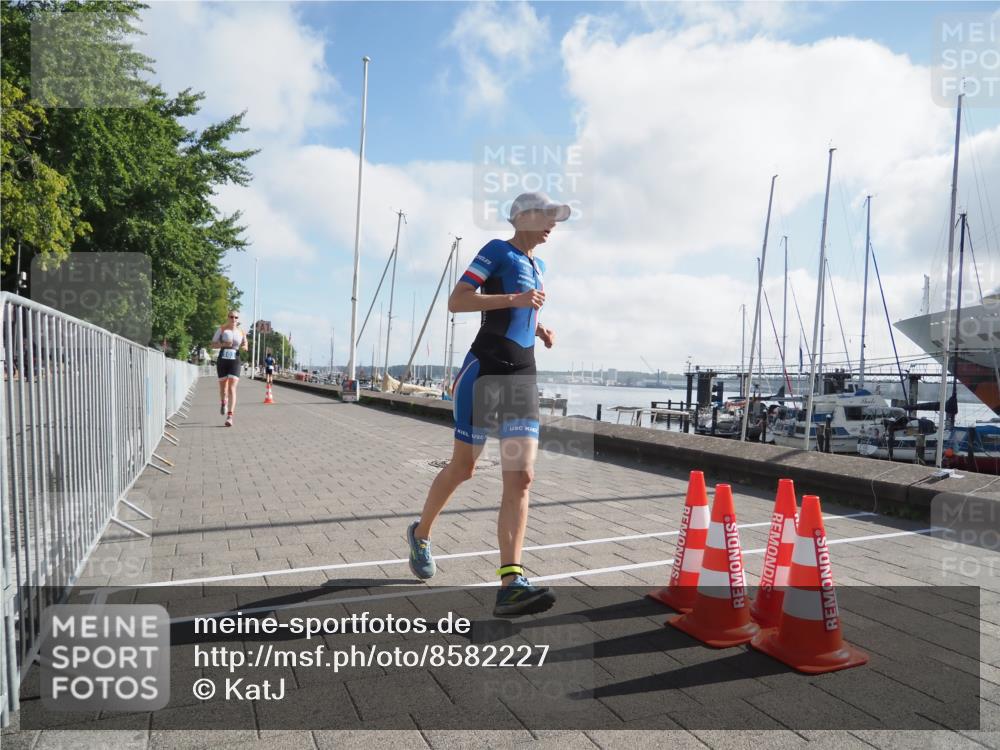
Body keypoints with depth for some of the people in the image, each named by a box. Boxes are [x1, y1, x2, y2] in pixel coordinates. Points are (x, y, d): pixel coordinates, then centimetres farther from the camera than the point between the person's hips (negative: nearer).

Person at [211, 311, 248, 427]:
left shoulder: (241, 332, 4)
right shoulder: (222, 329, 2)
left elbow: (245, 346, 16)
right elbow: (213, 344, 2)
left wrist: (244, 347, -8)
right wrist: (223, 344, -16)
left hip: (235, 362, -1)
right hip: (222, 360, 1)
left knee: (232, 389, -13)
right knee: (223, 387, 12)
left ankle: (230, 416, -18)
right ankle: (224, 402, 47)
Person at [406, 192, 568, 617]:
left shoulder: (537, 265, 21)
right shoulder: (497, 250, -1)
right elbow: (456, 301, -11)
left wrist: (539, 329, 13)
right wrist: (513, 298, -19)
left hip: (523, 376, 6)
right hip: (485, 370, -6)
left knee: (521, 478, -8)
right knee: (463, 467, 6)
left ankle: (510, 584, -13)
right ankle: (421, 533, 33)